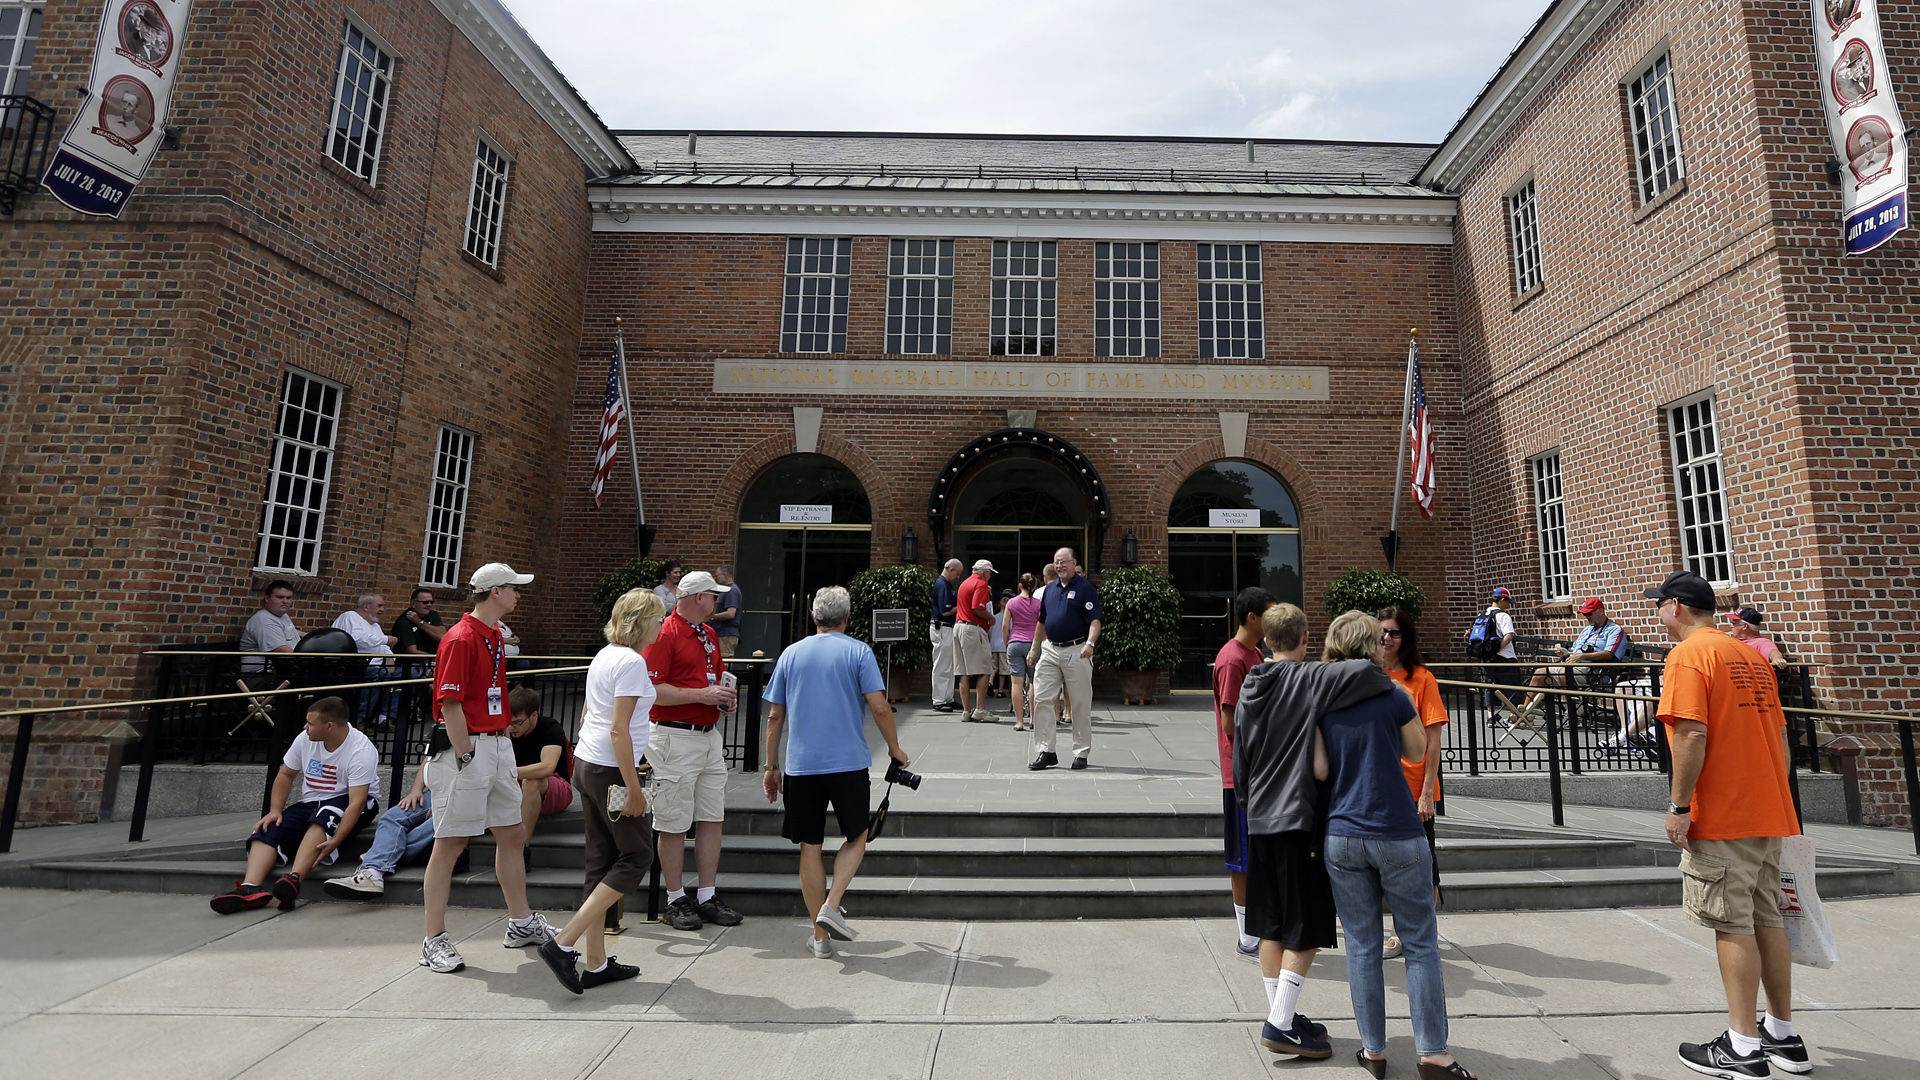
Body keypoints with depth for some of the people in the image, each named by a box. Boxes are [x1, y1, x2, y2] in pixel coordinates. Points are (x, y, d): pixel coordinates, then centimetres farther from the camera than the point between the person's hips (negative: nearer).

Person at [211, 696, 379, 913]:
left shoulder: (361, 751, -22)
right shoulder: (305, 739, -1)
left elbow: (356, 802, -27)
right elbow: (286, 774, 13)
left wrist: (334, 841, -38)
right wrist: (275, 810, -3)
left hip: (345, 804, -7)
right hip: (311, 803, 7)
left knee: (323, 816, -37)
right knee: (267, 830, -17)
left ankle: (293, 880, -47)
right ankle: (251, 888, -36)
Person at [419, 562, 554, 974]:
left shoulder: (495, 636, 14)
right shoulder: (461, 638, -14)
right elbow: (450, 703, -17)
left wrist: (505, 751, 18)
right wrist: (467, 757, -18)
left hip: (498, 745, 9)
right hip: (466, 748, -9)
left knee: (512, 835, 14)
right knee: (449, 844, 1)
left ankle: (522, 923, 26)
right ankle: (434, 940, 13)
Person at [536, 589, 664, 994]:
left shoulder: (604, 655, 12)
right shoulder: (631, 661, -16)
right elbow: (619, 730, -20)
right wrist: (633, 787, -17)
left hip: (588, 763, 10)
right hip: (613, 770, -10)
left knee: (601, 861, 13)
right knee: (636, 857, 3)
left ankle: (596, 963, 19)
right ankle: (563, 944, 0)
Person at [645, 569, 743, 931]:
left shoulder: (709, 634, 17)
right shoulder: (664, 634, -10)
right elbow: (652, 691, -17)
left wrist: (725, 697, 9)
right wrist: (702, 694, -19)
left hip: (710, 736, 8)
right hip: (675, 738, -8)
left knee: (712, 819, 9)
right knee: (674, 825, 1)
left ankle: (707, 898, 19)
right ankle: (676, 900, 16)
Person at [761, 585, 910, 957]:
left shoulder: (791, 654, 8)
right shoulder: (858, 652, -1)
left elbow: (775, 716, 8)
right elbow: (879, 707, -9)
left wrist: (772, 767, 16)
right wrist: (895, 748, 6)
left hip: (800, 765, 3)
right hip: (848, 762, -2)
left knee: (810, 847, 10)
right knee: (856, 838, 16)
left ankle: (820, 935, 15)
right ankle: (831, 906, 0)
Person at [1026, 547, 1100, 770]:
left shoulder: (1086, 588, -4)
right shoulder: (1049, 589, 14)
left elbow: (1095, 621, -11)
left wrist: (1090, 643, -28)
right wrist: (1034, 649, 20)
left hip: (1076, 652, -5)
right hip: (1049, 651, 5)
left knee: (1081, 704, 3)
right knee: (1042, 700, 0)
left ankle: (1081, 753, 15)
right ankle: (1045, 751, 7)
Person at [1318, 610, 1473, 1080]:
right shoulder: (1392, 695, -7)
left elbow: (1319, 770, 1)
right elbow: (1417, 752, 8)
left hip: (1341, 836, 2)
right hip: (1397, 834, -2)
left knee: (1361, 945, 11)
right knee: (1420, 944, 10)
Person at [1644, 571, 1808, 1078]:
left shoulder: (1688, 655, -13)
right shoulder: (1752, 656, 14)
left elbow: (1692, 736, -21)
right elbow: (1779, 735, 17)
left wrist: (1678, 806, -15)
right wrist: (1774, 796, 22)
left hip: (1721, 818, -8)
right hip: (1770, 813, 8)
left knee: (1733, 925, -2)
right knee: (1767, 919, 14)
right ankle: (1782, 1036, 23)